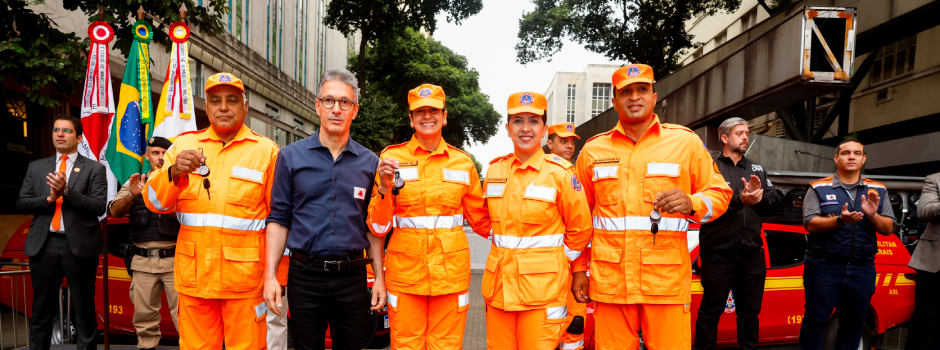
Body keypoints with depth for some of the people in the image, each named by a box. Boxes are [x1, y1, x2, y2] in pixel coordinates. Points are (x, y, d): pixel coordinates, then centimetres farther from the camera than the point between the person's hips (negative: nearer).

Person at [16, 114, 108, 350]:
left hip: (79, 245, -3)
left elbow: (99, 207, -8)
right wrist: (49, 198, -9)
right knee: (41, 311, 10)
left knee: (84, 311, 4)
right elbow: (21, 204, 8)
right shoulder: (36, 167, 14)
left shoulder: (94, 169, 3)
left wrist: (67, 191, -18)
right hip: (44, 245, 3)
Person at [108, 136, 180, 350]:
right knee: (144, 314, 8)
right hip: (143, 260, 3)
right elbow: (115, 211, 2)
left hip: (174, 259, -2)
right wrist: (131, 196, -18)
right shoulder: (135, 183, 15)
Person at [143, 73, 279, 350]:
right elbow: (154, 202, 3)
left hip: (244, 276, -2)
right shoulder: (184, 145, 9)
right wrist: (174, 172, -18)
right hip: (194, 275, 3)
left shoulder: (266, 151, 2)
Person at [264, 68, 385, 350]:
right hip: (305, 276, -1)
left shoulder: (369, 162, 5)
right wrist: (270, 276, -5)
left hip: (352, 277, 1)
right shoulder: (291, 156, 3)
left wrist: (379, 278, 4)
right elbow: (278, 219, 2)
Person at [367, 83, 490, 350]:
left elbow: (481, 219, 14)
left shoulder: (462, 162, 6)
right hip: (405, 270, -1)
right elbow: (378, 227, 0)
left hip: (450, 272, 1)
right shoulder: (392, 157, 1)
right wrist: (384, 187, -15)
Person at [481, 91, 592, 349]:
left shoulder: (560, 172, -7)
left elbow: (580, 230, 1)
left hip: (543, 289, -4)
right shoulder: (494, 169, 6)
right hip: (498, 285, 4)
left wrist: (552, 262, 6)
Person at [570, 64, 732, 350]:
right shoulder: (593, 150, 10)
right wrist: (578, 269, 11)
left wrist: (692, 204, -14)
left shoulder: (685, 142, 6)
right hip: (609, 280, 2)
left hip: (667, 280, -1)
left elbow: (719, 193, 8)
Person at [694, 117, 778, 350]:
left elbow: (772, 206, 9)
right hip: (718, 253, -5)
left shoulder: (757, 170, 16)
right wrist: (739, 200, -28)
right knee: (711, 311, 1)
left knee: (750, 311, 13)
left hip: (752, 253, 5)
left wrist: (760, 194, -10)